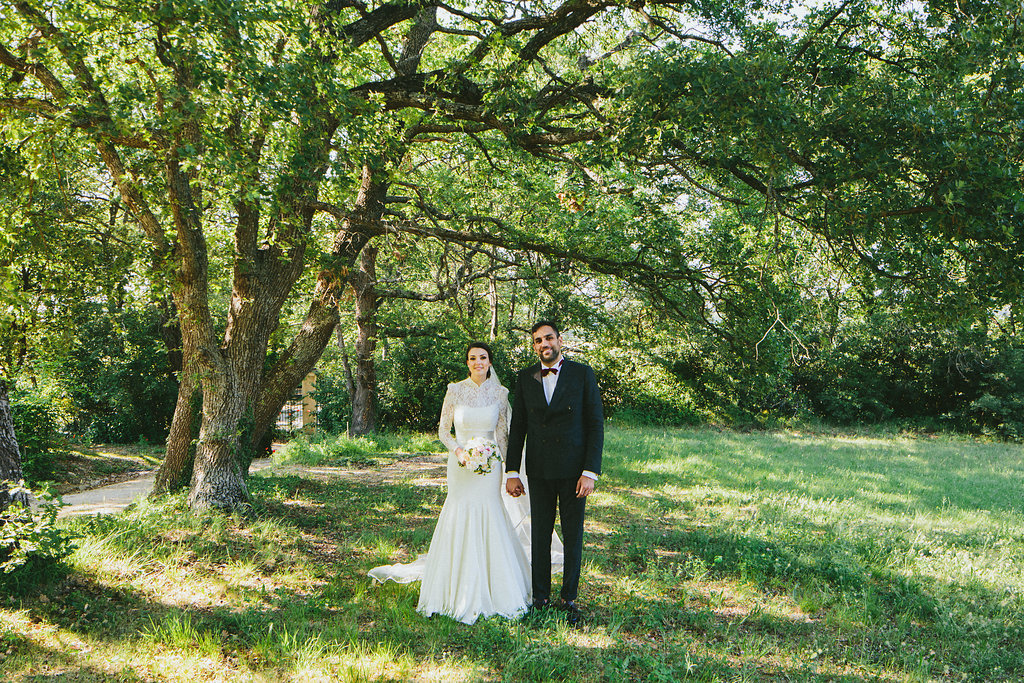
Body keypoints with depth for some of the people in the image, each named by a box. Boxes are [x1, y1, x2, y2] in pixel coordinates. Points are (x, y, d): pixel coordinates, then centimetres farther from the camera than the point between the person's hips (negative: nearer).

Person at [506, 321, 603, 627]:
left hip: (573, 469, -2)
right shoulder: (525, 378, 5)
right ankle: (541, 596, 21)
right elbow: (517, 426, 8)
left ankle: (569, 599, 19)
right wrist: (512, 471, 3)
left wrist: (591, 472, -11)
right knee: (540, 533, 8)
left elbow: (595, 424, -4)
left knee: (573, 534, 6)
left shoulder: (582, 373, -3)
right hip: (539, 470, 2)